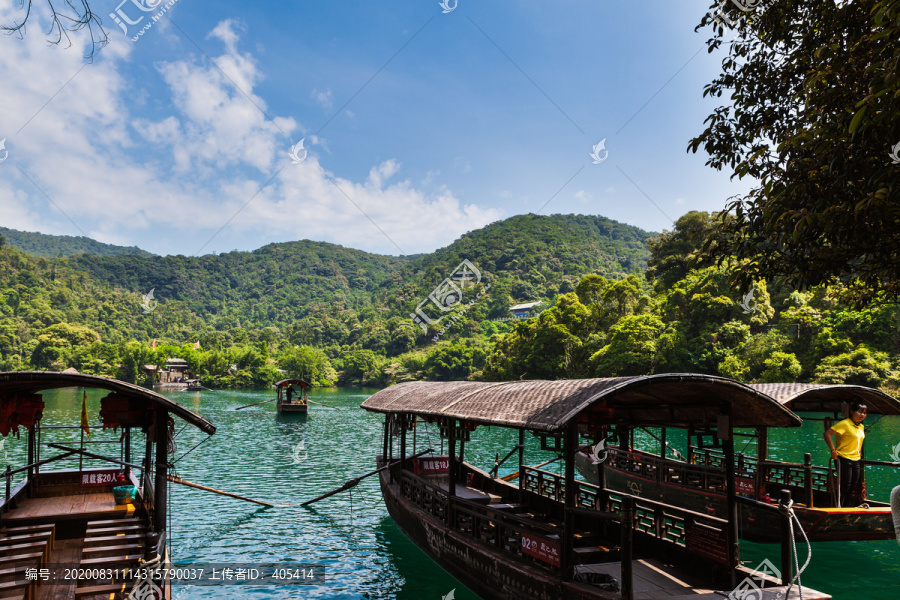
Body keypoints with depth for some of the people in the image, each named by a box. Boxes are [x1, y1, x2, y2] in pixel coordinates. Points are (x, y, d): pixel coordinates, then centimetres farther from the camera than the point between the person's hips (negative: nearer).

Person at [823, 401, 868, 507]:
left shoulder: (861, 427, 12)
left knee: (853, 486, 10)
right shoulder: (845, 424, -14)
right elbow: (827, 434, -18)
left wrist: (859, 453, 17)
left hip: (856, 460, 8)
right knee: (845, 486, -5)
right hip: (844, 459, -8)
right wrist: (833, 450, -20)